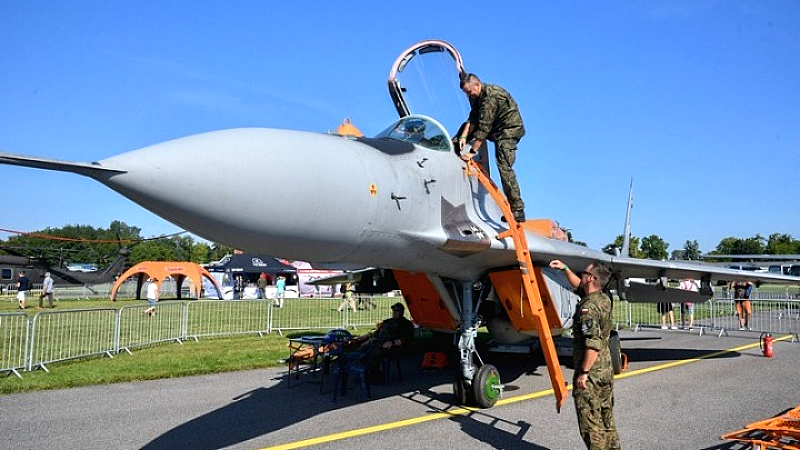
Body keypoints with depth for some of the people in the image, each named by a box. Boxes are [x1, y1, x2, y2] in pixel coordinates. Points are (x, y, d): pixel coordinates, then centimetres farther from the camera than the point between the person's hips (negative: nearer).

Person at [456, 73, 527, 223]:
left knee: (504, 167, -20)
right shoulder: (475, 95, 0)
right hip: (494, 127, 9)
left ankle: (518, 211, -19)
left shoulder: (491, 98, -28)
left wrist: (472, 152, -30)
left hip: (509, 129, -9)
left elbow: (484, 128, -31)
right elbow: (473, 119, -1)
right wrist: (464, 136, -17)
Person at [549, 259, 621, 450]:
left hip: (590, 374, -9)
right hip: (606, 370, 9)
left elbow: (593, 345, -27)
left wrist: (583, 373, -22)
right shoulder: (604, 299, 6)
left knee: (591, 423, -1)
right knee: (606, 420, 18)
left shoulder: (589, 307, -21)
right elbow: (578, 285, 26)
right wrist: (565, 268, 23)